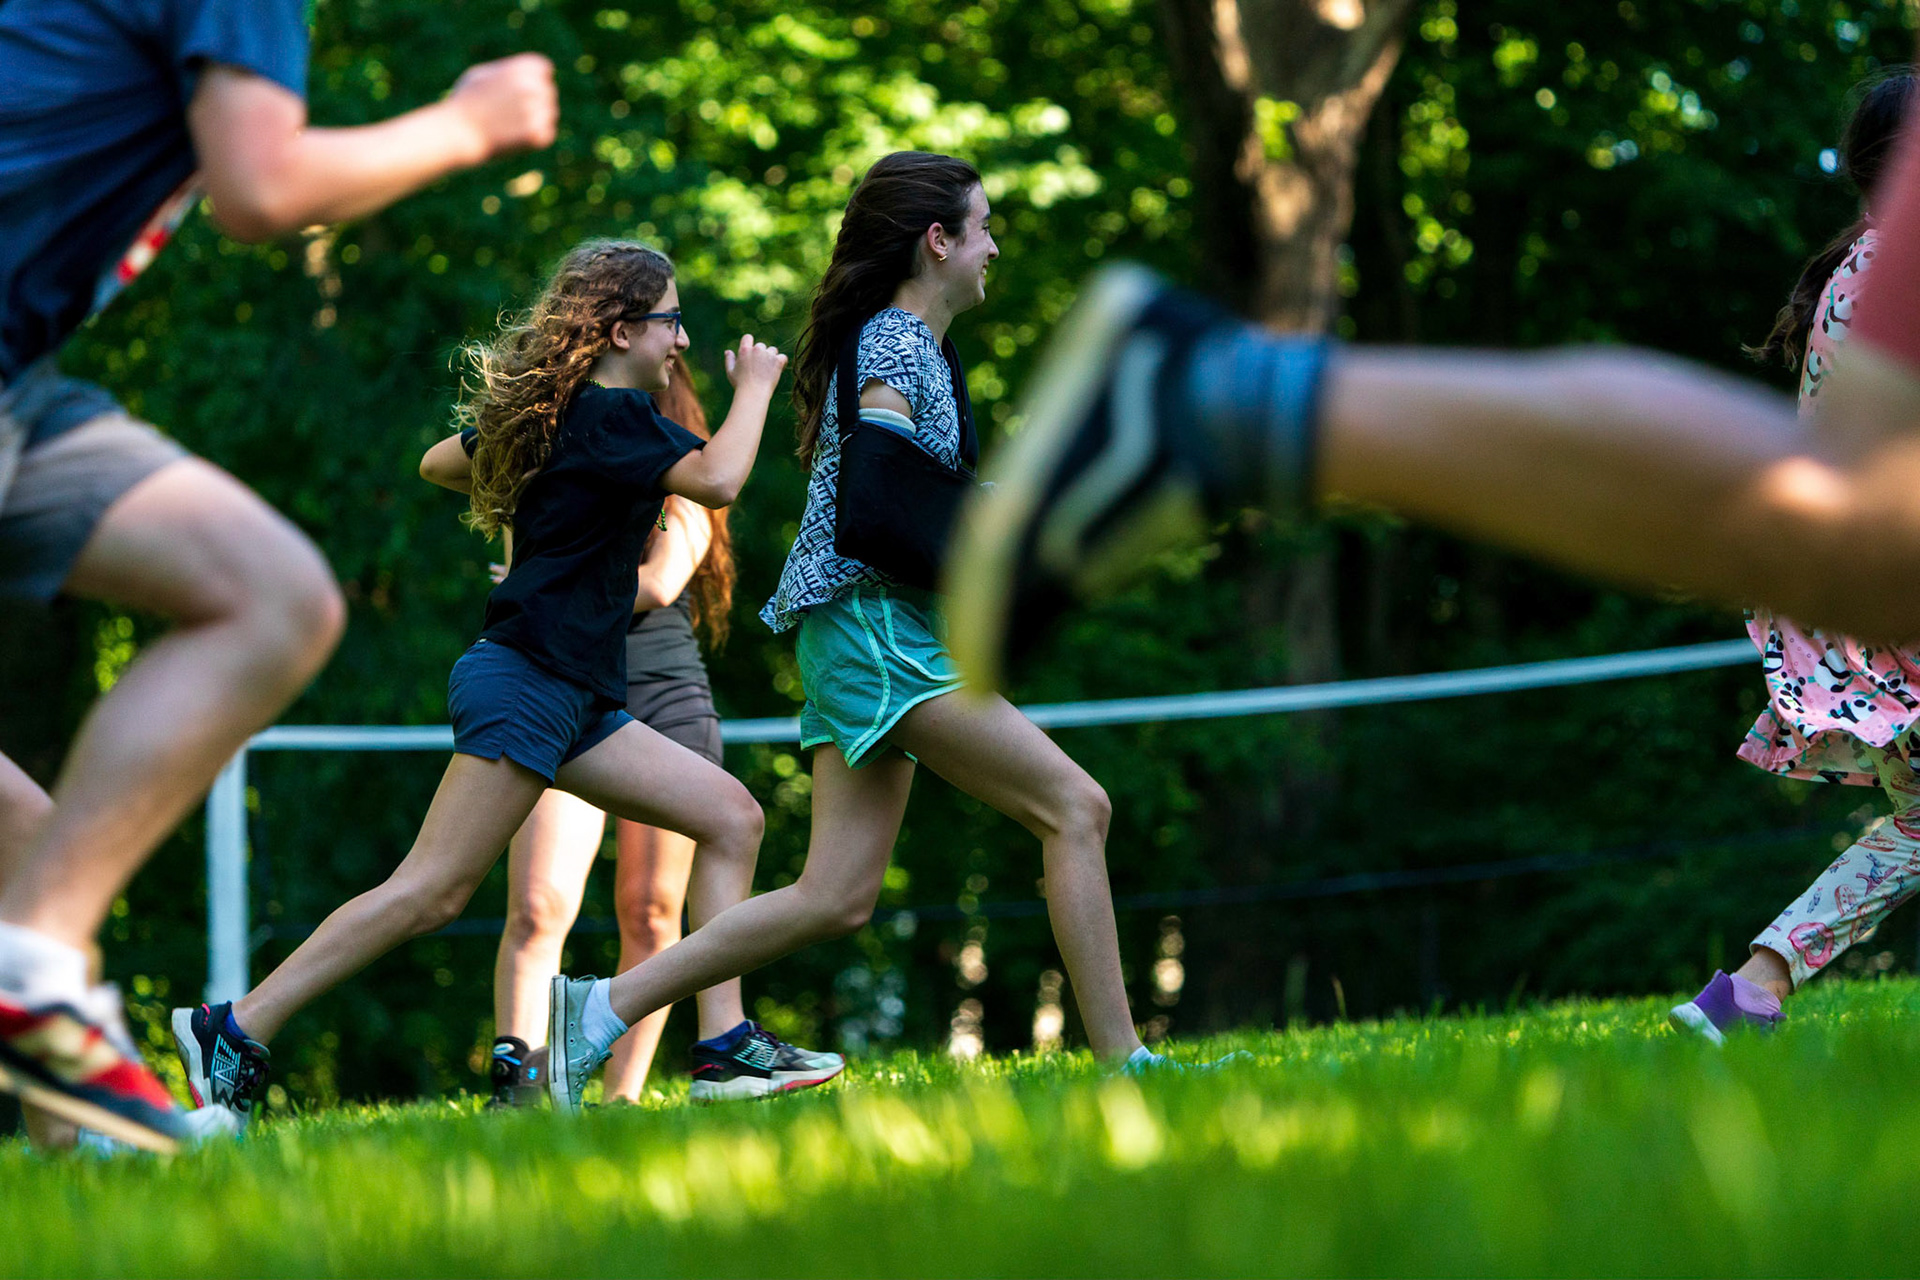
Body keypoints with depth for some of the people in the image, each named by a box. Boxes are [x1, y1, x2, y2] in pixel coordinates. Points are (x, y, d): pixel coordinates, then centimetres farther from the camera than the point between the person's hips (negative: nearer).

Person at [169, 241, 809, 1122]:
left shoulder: (555, 412, 17)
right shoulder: (612, 414, -11)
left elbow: (441, 459, 31)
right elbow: (717, 479, -25)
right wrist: (754, 386, -9)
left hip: (572, 701, 10)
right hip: (525, 681, -10)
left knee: (733, 819, 6)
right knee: (432, 891, -15)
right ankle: (236, 1031, -13)